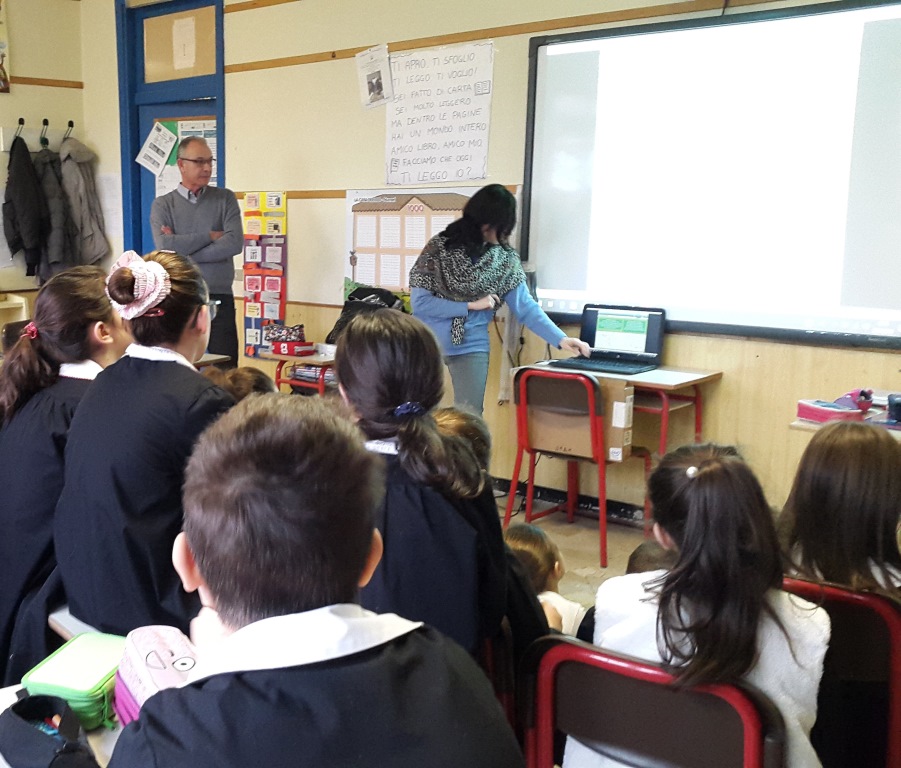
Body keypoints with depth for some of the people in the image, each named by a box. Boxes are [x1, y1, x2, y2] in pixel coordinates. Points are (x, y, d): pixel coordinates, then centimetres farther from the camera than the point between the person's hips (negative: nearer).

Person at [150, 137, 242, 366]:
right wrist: (211, 236, -8)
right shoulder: (163, 205, 6)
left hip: (219, 298, 0)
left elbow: (235, 242, -9)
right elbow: (165, 247, -11)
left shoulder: (225, 198, 7)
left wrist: (182, 250, -8)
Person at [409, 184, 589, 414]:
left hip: (471, 347, 1)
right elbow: (419, 302, -14)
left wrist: (560, 339, -15)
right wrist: (471, 306, -16)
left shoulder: (505, 259, -3)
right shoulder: (440, 248, -10)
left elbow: (525, 307, -3)